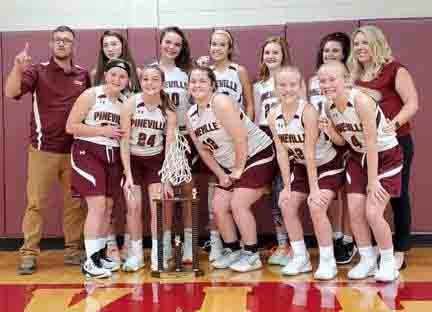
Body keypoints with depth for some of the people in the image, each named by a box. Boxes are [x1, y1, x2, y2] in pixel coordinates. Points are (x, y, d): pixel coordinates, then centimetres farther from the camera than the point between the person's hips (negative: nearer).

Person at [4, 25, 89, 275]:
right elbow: (11, 92, -16)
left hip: (74, 150, 3)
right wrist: (18, 68, -31)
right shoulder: (37, 70, -1)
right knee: (36, 203, 1)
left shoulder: (84, 75, 7)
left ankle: (73, 250, 19)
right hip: (43, 149, -3)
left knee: (75, 202, 8)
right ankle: (29, 253, 7)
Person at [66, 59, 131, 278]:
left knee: (108, 207, 8)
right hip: (88, 153, -6)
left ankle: (101, 253, 22)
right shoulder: (91, 95, -8)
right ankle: (90, 261, -8)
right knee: (97, 205, -14)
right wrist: (103, 130, -16)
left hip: (113, 156, 6)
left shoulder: (126, 102, 9)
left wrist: (125, 135, 0)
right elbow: (70, 126, -12)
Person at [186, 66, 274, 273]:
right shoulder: (190, 116, 3)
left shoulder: (221, 103, -21)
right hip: (231, 165, 8)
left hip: (257, 156, -8)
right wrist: (221, 174, 3)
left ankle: (252, 255, -2)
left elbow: (240, 139, -24)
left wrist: (238, 170, -15)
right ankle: (232, 251, 20)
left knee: (238, 204, -15)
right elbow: (203, 150, 10)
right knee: (218, 206, 2)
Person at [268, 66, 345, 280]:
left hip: (328, 165, -6)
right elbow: (282, 153, -9)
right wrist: (287, 187, -11)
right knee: (287, 206, 0)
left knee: (316, 207, -20)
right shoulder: (273, 116, -11)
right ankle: (300, 258, 15)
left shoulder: (308, 111, -28)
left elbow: (310, 153, -28)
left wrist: (314, 189, -24)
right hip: (301, 166, 6)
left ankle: (327, 261, -3)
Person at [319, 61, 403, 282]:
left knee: (373, 213, -13)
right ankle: (368, 260, 18)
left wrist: (372, 180, -21)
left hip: (386, 155, -6)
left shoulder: (361, 101, -27)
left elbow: (371, 143, -24)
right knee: (354, 210, -1)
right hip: (359, 156, 6)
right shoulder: (329, 107, -7)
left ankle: (388, 263, 9)